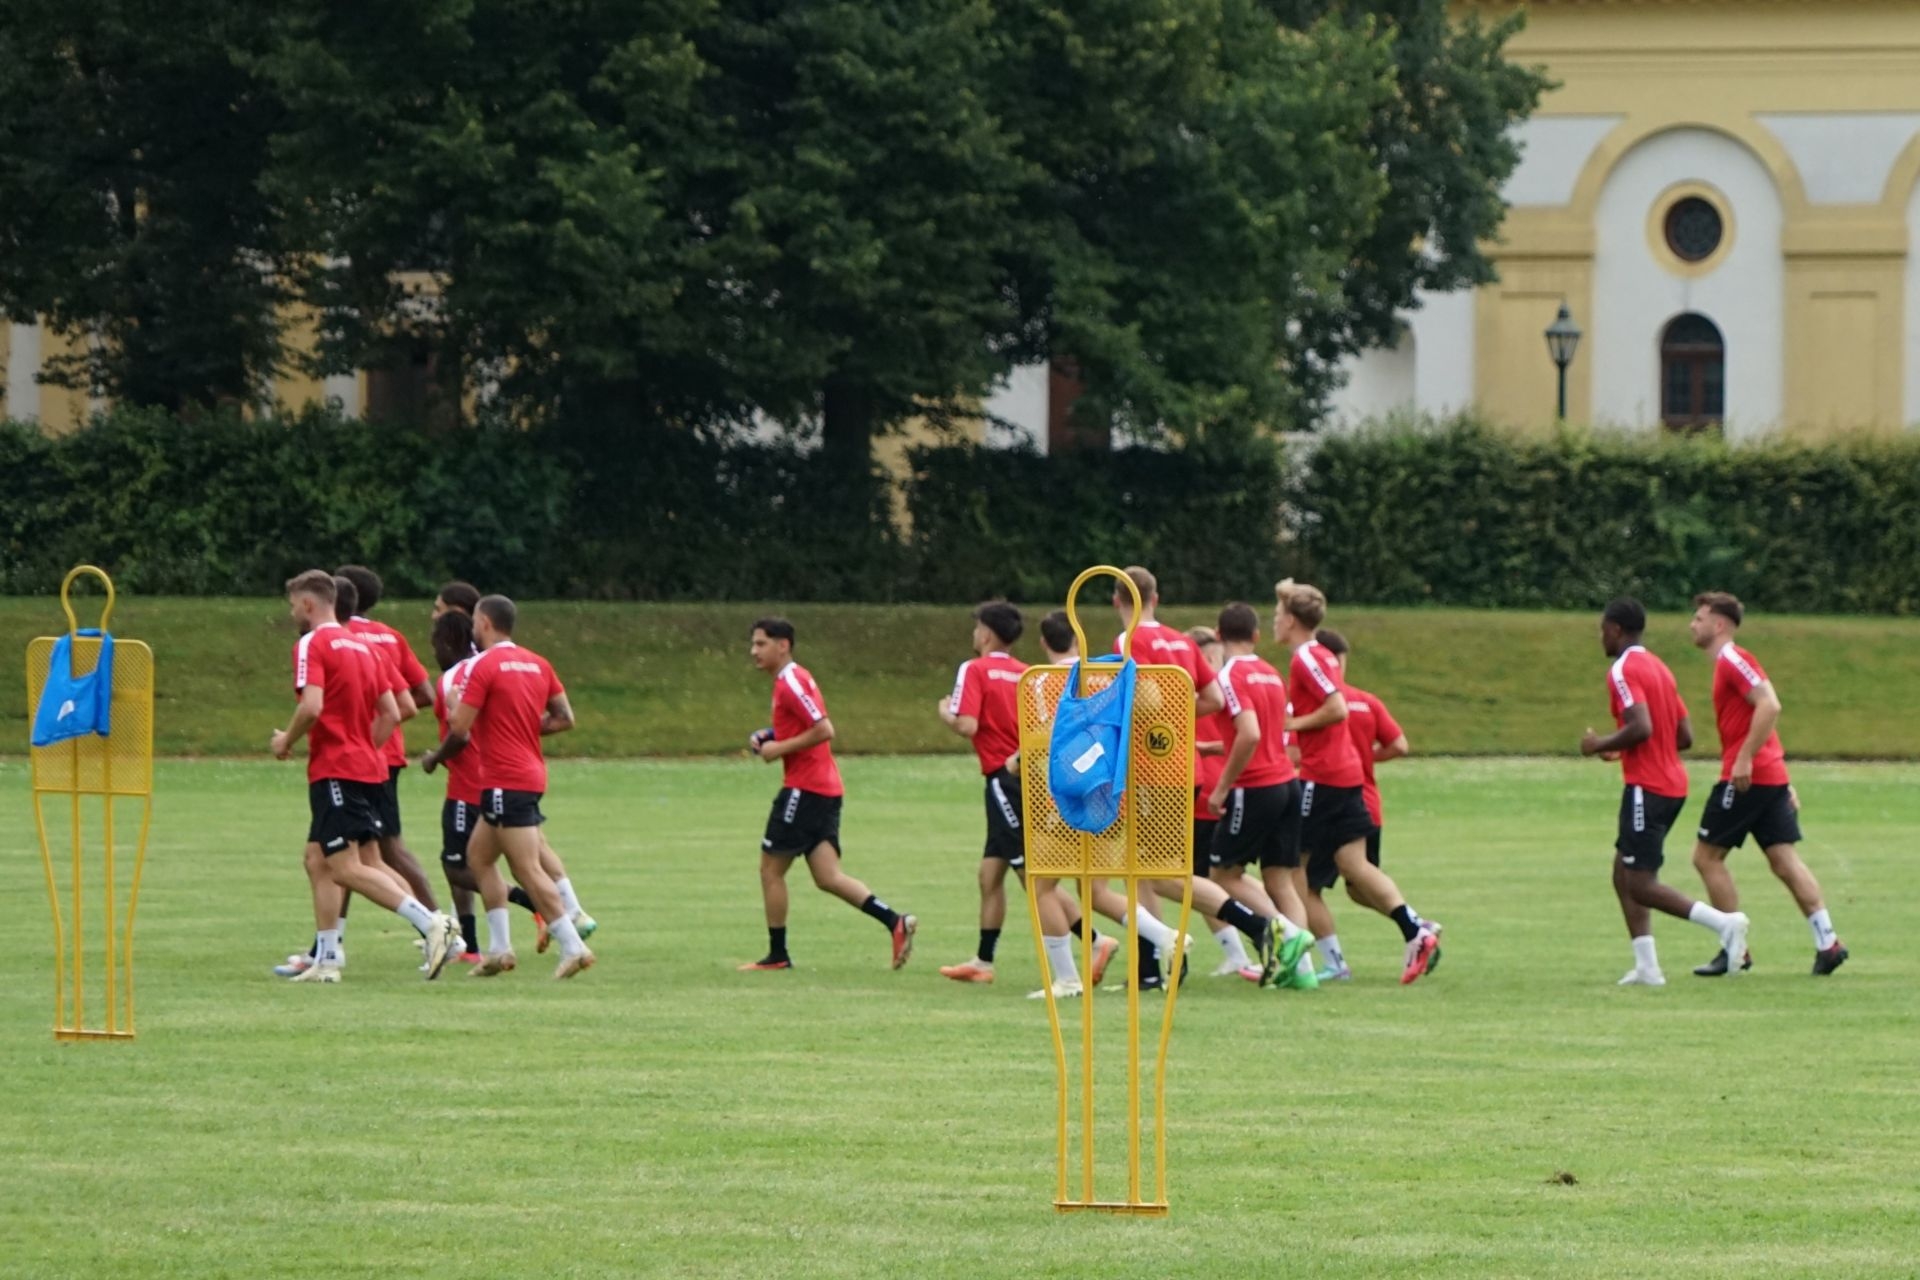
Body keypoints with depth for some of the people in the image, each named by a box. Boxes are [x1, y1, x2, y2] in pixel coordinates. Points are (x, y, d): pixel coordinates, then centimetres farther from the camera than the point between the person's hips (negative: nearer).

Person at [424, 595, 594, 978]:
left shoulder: (484, 666, -11)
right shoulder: (538, 665, 11)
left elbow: (460, 730, -12)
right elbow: (564, 718, 11)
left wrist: (435, 758, 5)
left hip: (505, 782, -9)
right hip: (531, 774, 9)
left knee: (528, 870, -9)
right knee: (478, 855, 18)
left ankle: (573, 947, -15)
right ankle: (500, 948, 15)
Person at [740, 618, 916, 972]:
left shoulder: (791, 683, -14)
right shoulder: (791, 680, 17)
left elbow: (824, 731, -22)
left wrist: (779, 748, -15)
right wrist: (770, 740, 12)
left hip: (804, 789, -10)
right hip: (825, 788, 10)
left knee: (771, 869, 1)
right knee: (828, 878, 4)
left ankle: (777, 954, 7)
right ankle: (895, 922, -6)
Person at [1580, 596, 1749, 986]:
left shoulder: (1623, 671, -12)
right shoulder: (1658, 668, 16)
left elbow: (1641, 727, -26)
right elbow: (1685, 735, 15)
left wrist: (1601, 745, -9)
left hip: (1647, 788, -10)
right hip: (1672, 783, 10)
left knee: (1641, 886, -7)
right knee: (1624, 875, 14)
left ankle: (1724, 922, -18)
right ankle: (1646, 966, 7)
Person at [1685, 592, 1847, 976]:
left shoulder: (1734, 660, -9)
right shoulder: (1726, 664, 21)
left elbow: (1770, 706, -22)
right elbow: (1766, 711, 24)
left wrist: (1744, 758, -24)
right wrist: (1785, 785, 23)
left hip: (1747, 777, -10)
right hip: (1772, 776, 10)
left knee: (1707, 856, -2)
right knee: (1785, 861, 4)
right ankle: (1828, 942, -4)